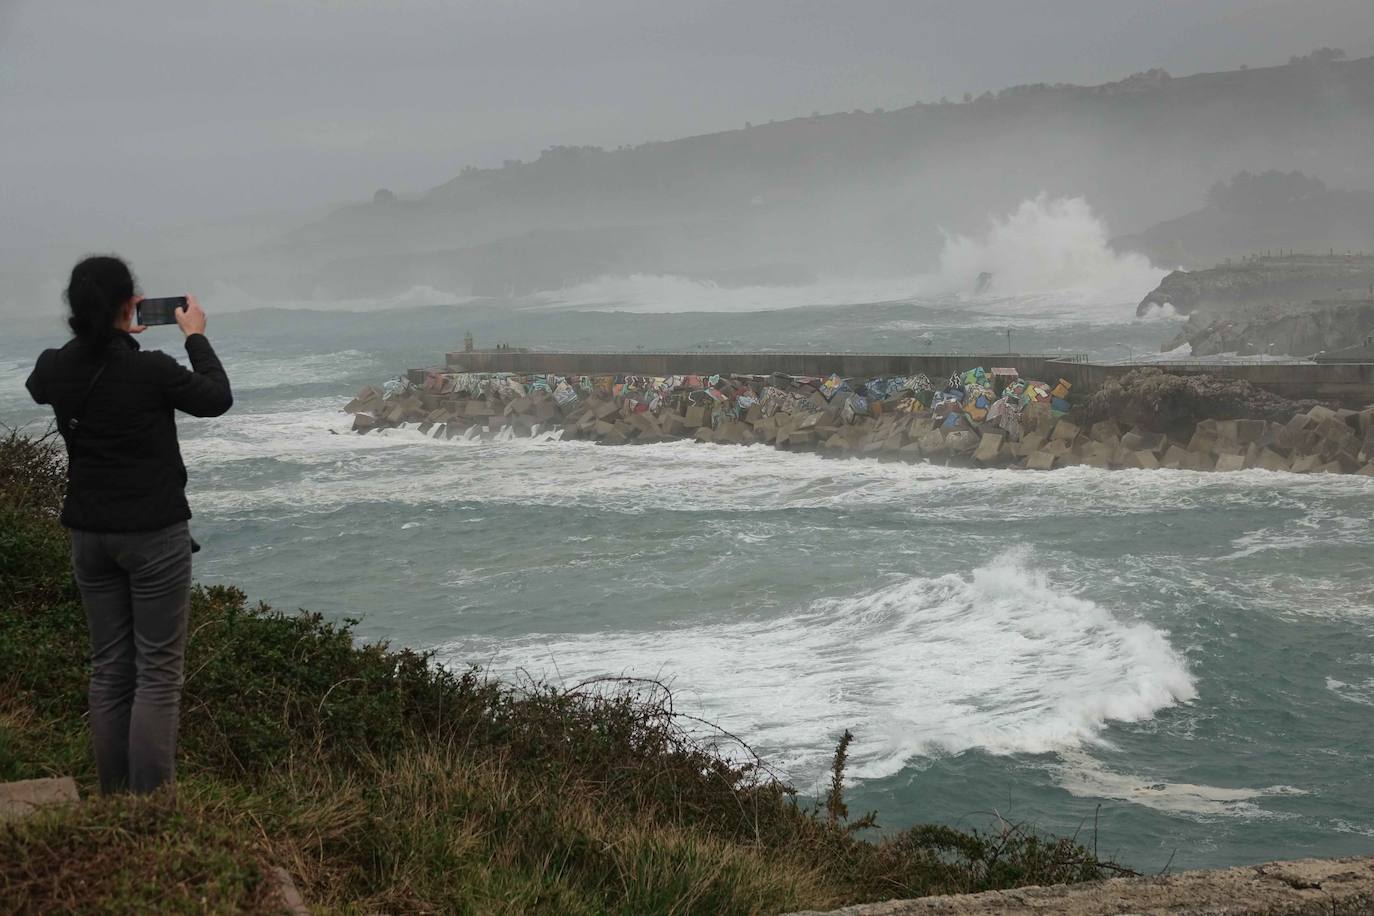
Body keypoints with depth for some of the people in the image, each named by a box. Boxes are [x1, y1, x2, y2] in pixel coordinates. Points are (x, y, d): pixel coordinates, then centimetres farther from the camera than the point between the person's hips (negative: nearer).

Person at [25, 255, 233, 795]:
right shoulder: (150, 370, -18)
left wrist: (105, 339, 19)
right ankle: (151, 804, -2)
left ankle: (113, 797, 17)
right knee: (158, 671, -1)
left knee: (108, 668, 13)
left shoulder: (56, 369, -3)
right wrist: (195, 336, 9)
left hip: (89, 535, 6)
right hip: (154, 534, -5)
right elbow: (217, 399, -2)